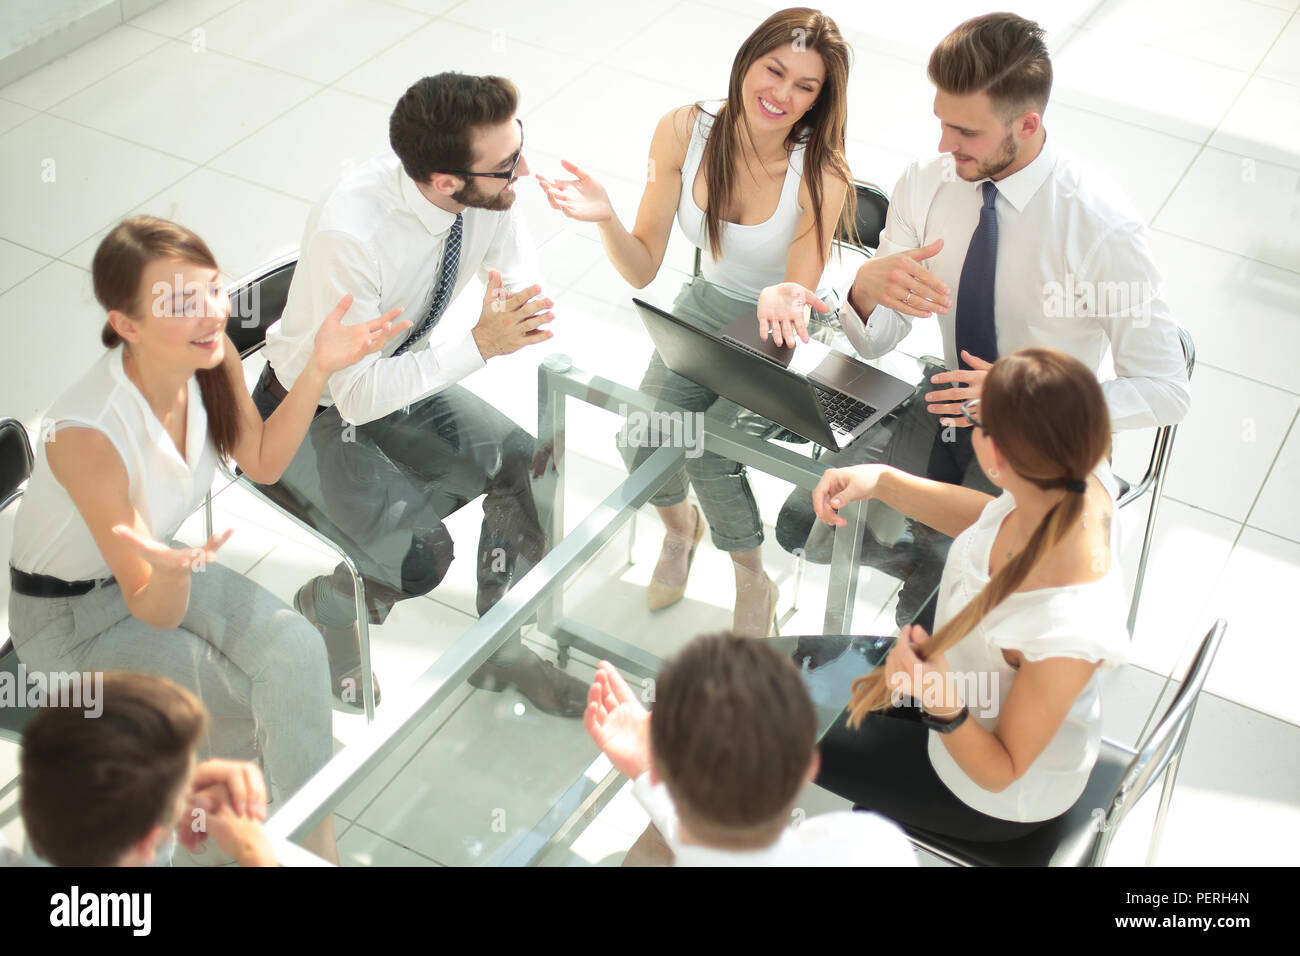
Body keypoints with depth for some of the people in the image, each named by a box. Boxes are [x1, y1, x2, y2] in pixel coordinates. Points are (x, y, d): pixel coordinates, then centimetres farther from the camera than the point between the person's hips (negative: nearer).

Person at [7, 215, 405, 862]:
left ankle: (317, 840, -2)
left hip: (163, 564, 6)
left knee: (295, 650, -15)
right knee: (257, 700, -13)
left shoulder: (213, 358, -20)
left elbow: (262, 463, -1)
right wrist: (172, 572, -52)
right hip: (68, 614, -5)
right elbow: (155, 611, -28)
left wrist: (318, 370, -15)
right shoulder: (88, 433, -37)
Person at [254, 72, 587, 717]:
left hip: (402, 377, 6)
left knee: (532, 469, -10)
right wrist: (481, 344, -36)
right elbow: (357, 396, -33)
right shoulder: (347, 234, -37)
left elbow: (524, 292, -5)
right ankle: (325, 609, 12)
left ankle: (498, 649, 11)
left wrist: (516, 316, -28)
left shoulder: (491, 192, -19)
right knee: (421, 556, -22)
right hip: (316, 411, -6)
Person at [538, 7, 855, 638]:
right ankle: (680, 528, 22)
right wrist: (605, 219, -33)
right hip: (708, 305, 3)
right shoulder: (684, 131, -18)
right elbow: (642, 270, -13)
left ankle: (754, 586, 6)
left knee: (707, 454, -25)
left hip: (783, 328, -3)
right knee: (641, 441, -18)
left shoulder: (820, 174, -27)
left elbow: (798, 296, -22)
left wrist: (784, 305, -47)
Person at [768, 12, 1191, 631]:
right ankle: (928, 553, 19)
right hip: (947, 409, 5)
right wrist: (865, 288, -30)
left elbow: (1167, 391, -19)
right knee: (802, 529, -9)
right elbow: (876, 341, -4)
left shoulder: (1104, 229, -25)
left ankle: (938, 563, 15)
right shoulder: (925, 184, -9)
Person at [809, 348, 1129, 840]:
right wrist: (882, 481, -10)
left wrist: (945, 708, -45)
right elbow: (985, 518, 0)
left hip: (1001, 800, -7)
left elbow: (1001, 772, -28)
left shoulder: (1069, 630, -45)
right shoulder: (1082, 482, -25)